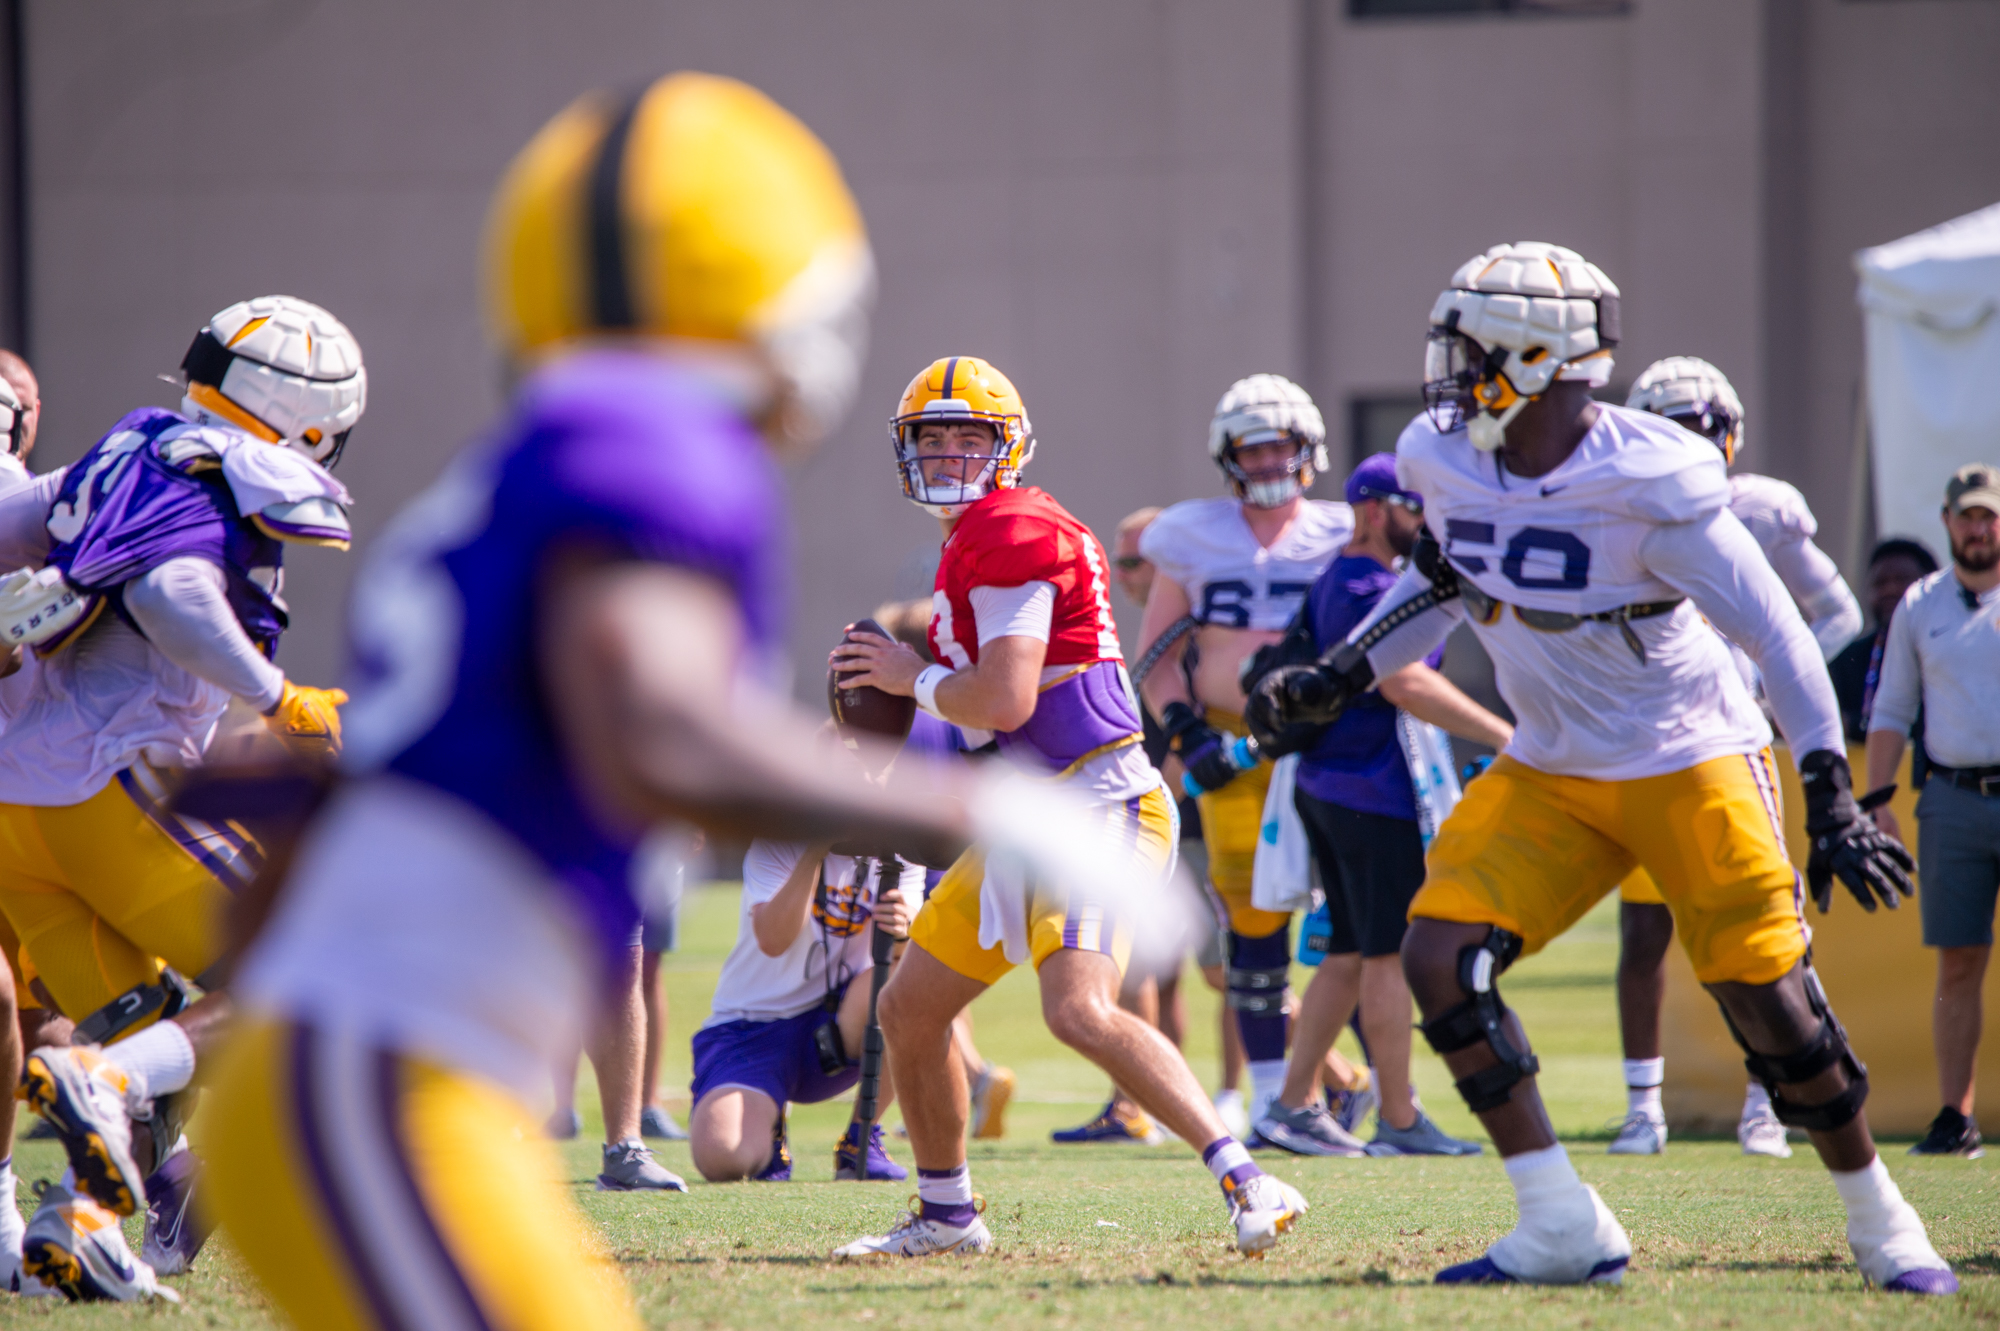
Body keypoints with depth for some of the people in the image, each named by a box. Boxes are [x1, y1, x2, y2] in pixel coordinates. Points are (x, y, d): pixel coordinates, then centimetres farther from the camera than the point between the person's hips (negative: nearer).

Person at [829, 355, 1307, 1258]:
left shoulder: (1011, 533, -14)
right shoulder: (976, 539, 19)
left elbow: (1003, 702, -21)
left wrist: (913, 680, -5)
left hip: (1095, 809, -11)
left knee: (1081, 1011, -29)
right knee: (908, 1010, 15)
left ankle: (1248, 1183, -28)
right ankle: (945, 1214, 31)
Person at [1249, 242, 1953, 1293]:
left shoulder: (1648, 486, -24)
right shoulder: (1444, 460, -6)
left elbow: (1778, 636, -19)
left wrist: (1833, 803, -21)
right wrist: (1334, 680, 9)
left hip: (1688, 765, -6)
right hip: (1549, 775, 6)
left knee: (1773, 1007, -6)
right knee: (1439, 959, -12)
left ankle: (1881, 1225, 18)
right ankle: (1562, 1228, -7)